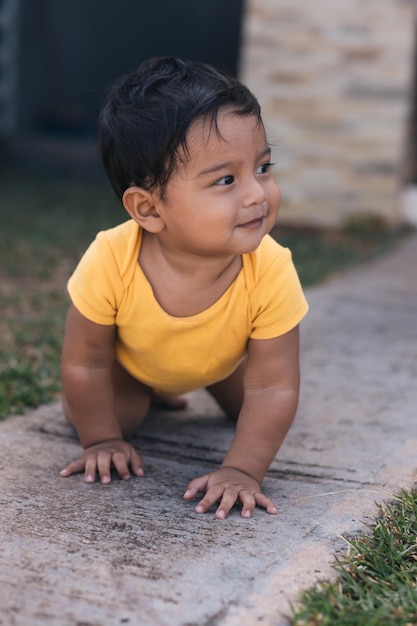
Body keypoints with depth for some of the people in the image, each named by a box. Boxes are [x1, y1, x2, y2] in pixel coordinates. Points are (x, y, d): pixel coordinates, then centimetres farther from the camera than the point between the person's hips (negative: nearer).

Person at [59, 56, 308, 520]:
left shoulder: (272, 273, -42)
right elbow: (84, 364, -25)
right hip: (130, 355, -1)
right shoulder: (110, 263, -43)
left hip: (222, 356, 1)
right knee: (101, 413, -12)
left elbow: (272, 389, -31)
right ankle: (145, 388, 22)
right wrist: (102, 441, -16)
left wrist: (241, 470, -35)